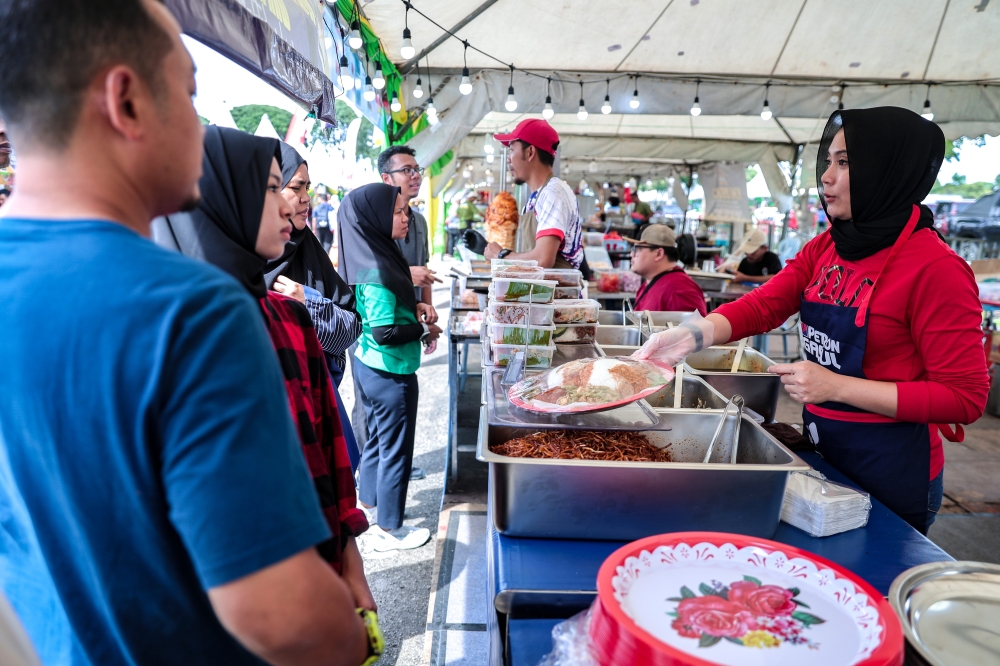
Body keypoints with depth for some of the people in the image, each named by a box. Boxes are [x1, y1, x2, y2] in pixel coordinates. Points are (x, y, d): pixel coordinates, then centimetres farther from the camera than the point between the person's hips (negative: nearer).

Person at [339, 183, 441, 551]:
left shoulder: (372, 257, 3)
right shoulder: (377, 269, -25)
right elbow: (384, 333, -27)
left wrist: (412, 306, 4)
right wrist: (424, 330, -13)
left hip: (369, 367, 9)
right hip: (390, 373, -9)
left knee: (376, 439, 23)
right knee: (395, 449, 7)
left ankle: (371, 509, 41)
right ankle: (389, 529, 23)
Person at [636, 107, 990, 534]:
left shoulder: (935, 268, -18)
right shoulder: (823, 250, 3)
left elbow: (964, 397, -18)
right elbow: (760, 306, -9)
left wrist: (836, 387, -24)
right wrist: (694, 335, -27)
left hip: (891, 470, -6)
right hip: (823, 451, 6)